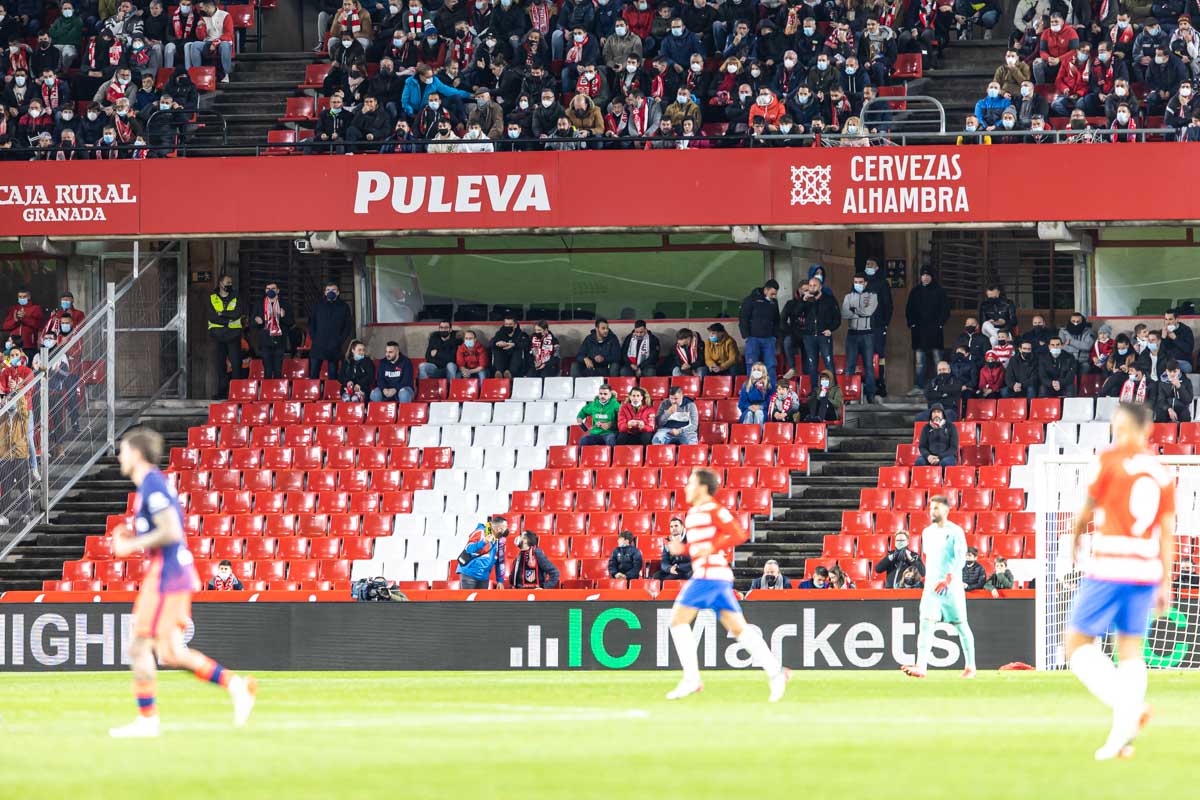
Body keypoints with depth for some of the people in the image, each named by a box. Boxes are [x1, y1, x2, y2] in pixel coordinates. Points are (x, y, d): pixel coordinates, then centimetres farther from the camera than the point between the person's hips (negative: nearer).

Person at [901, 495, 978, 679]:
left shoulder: (955, 532, -6)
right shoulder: (927, 532, 12)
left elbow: (961, 559, -15)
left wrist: (948, 579, -26)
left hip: (952, 586, -5)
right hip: (931, 586, 5)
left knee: (961, 625, 4)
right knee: (926, 624, -10)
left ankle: (970, 666, 16)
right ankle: (921, 666, -19)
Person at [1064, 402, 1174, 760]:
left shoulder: (1111, 459, -7)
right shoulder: (1163, 474, 9)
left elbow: (1088, 507, 2)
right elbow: (1167, 532, 7)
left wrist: (1073, 539, 22)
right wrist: (1166, 584, 10)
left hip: (1109, 567, -6)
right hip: (1147, 569, 6)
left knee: (1077, 646, 1)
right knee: (1131, 650, 10)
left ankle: (1130, 706, -19)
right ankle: (1122, 737, 3)